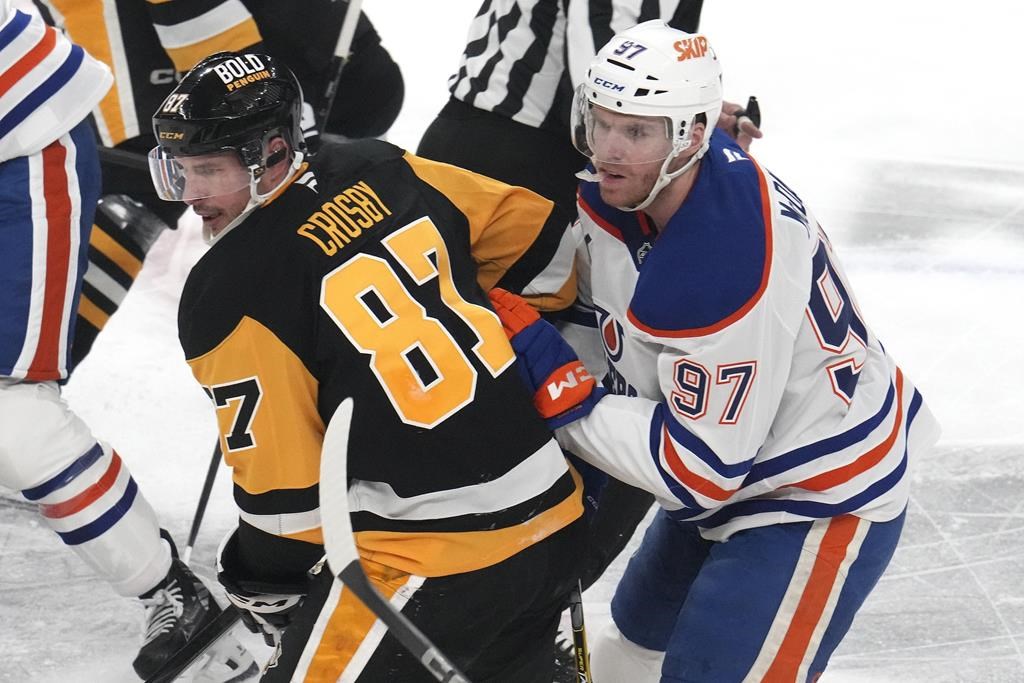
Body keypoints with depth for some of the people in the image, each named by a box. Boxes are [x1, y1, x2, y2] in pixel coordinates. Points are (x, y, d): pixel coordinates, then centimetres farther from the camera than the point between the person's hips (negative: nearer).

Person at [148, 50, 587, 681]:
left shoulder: (226, 297, -13)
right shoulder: (384, 173, 3)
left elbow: (283, 488, -8)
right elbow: (545, 247, 11)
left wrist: (268, 594, 9)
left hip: (434, 557, -7)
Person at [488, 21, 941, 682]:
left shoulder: (720, 275, -35)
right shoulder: (619, 195, -10)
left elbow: (703, 467, -29)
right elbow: (612, 324, 9)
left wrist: (563, 397, -27)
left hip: (822, 501, -9)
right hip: (734, 473, 10)